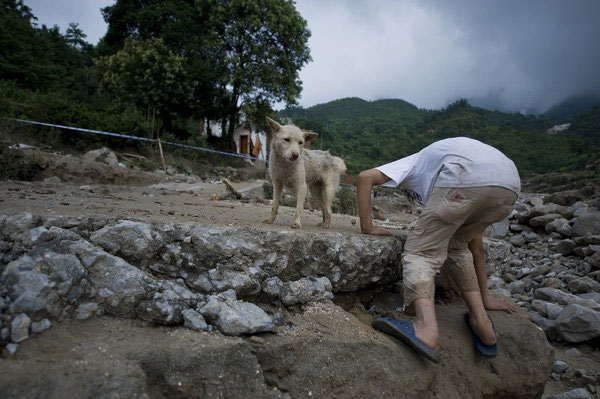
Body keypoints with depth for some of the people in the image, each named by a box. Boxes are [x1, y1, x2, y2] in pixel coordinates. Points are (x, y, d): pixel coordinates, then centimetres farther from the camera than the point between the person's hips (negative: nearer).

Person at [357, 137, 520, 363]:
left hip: (465, 178, -6)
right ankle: (481, 323, 16)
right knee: (456, 246, 24)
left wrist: (367, 228, 16)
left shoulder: (413, 163, 34)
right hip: (510, 185, 6)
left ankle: (426, 328, -20)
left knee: (421, 251, 1)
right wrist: (484, 295, 45)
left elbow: (365, 177, 14)